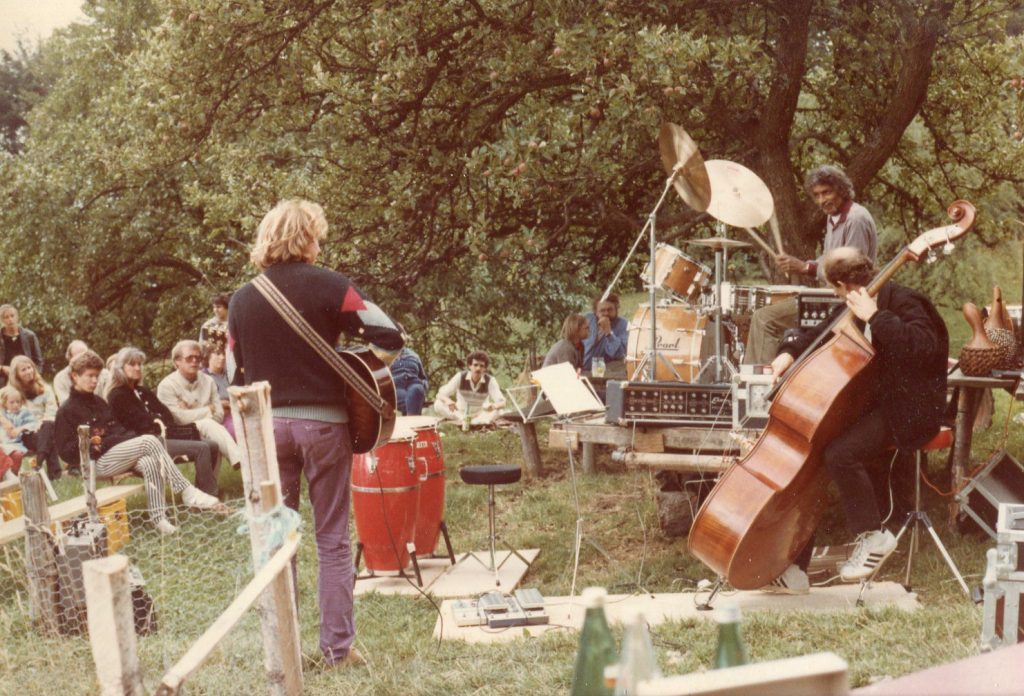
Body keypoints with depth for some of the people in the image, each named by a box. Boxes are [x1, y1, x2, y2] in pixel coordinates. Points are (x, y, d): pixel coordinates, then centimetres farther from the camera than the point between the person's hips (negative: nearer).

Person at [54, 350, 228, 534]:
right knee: (149, 441, -26)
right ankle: (189, 493, -29)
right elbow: (66, 450, -6)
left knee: (150, 462, -29)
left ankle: (158, 518, -36)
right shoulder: (66, 411, 0)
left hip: (115, 453, 7)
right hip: (97, 462, -7)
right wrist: (91, 443, -21)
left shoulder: (98, 402, 22)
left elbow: (117, 429, 25)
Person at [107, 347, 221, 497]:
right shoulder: (117, 396, -3)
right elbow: (142, 424, -12)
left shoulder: (143, 391, 24)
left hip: (163, 436, 9)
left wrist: (164, 427, -9)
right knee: (201, 448, -23)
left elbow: (166, 415, 13)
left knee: (213, 446, -4)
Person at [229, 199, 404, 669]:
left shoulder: (242, 300, 6)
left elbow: (236, 373, 9)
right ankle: (338, 648, 8)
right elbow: (390, 336, -12)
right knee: (333, 540, 6)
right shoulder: (328, 287, -5)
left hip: (266, 424, 3)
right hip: (323, 421, -2)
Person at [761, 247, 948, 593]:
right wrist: (791, 351, 6)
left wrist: (875, 316, -27)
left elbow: (923, 348, -30)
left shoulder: (902, 302, -13)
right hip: (868, 402, 9)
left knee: (839, 453, -32)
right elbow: (823, 334, 26)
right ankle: (794, 567, -6)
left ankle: (873, 535, -10)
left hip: (905, 410, -9)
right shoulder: (854, 310, 12)